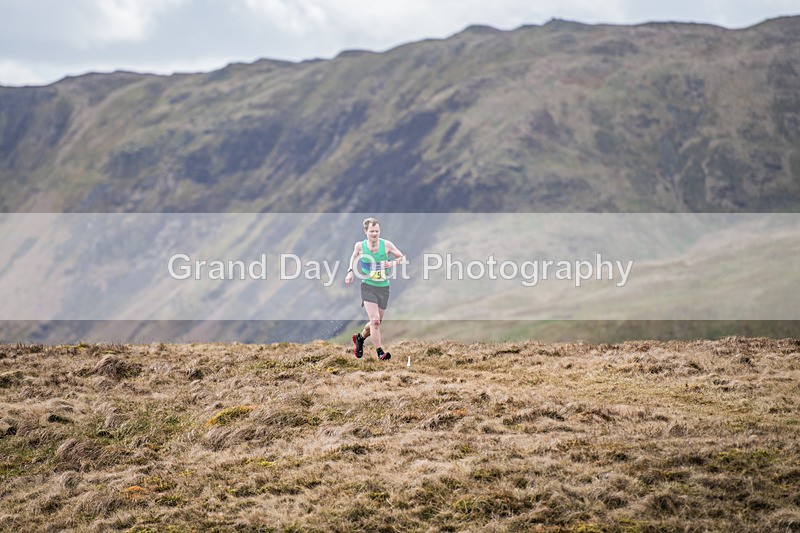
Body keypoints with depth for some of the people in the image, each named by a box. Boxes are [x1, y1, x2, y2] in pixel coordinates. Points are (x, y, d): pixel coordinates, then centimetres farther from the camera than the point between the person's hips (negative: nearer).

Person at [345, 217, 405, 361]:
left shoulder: (386, 245, -6)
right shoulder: (360, 246, -6)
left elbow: (403, 257, 6)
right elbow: (354, 257, 17)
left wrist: (393, 263, -13)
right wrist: (350, 272, 2)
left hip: (384, 288, 3)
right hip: (368, 287, -3)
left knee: (376, 323, 14)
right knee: (375, 321, -19)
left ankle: (360, 338, 43)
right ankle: (380, 352, -12)